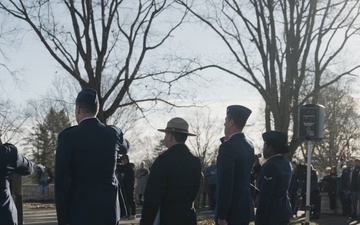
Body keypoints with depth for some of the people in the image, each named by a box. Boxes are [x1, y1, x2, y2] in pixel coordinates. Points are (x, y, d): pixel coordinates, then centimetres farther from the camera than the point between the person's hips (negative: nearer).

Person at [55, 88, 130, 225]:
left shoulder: (68, 136, -8)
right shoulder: (113, 133, 3)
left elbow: (61, 181, -10)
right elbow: (125, 148, 29)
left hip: (81, 211, -4)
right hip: (109, 209, 4)